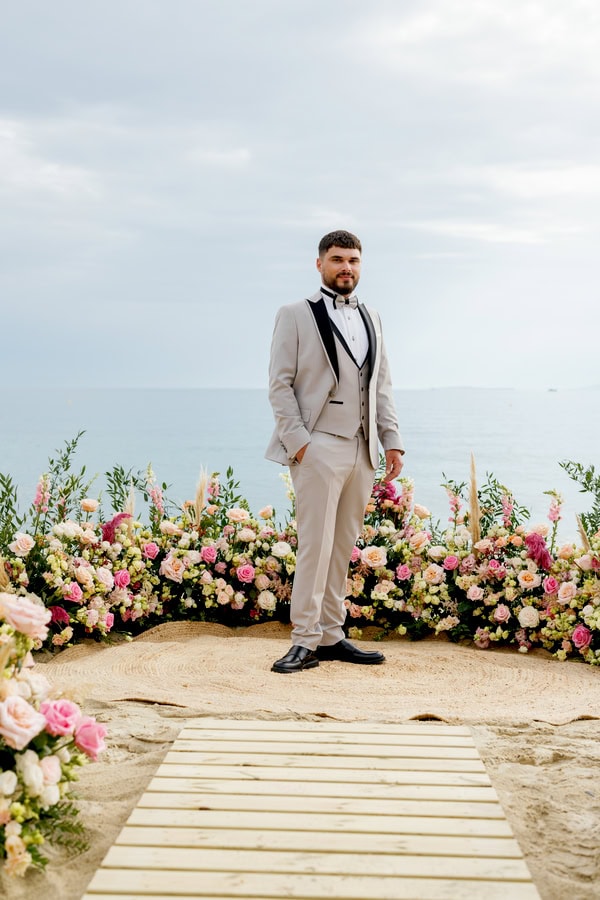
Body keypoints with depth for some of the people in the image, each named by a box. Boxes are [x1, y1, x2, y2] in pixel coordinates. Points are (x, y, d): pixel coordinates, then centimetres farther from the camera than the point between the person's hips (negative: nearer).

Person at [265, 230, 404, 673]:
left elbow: (382, 383, 18)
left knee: (343, 548, 8)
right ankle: (305, 642, -2)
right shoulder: (296, 315, 3)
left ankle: (331, 636, 15)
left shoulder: (370, 318, 18)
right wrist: (298, 441, -12)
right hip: (319, 448, -5)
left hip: (362, 450, 5)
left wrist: (392, 441, 9)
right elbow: (280, 384, -3)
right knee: (316, 545, -8)